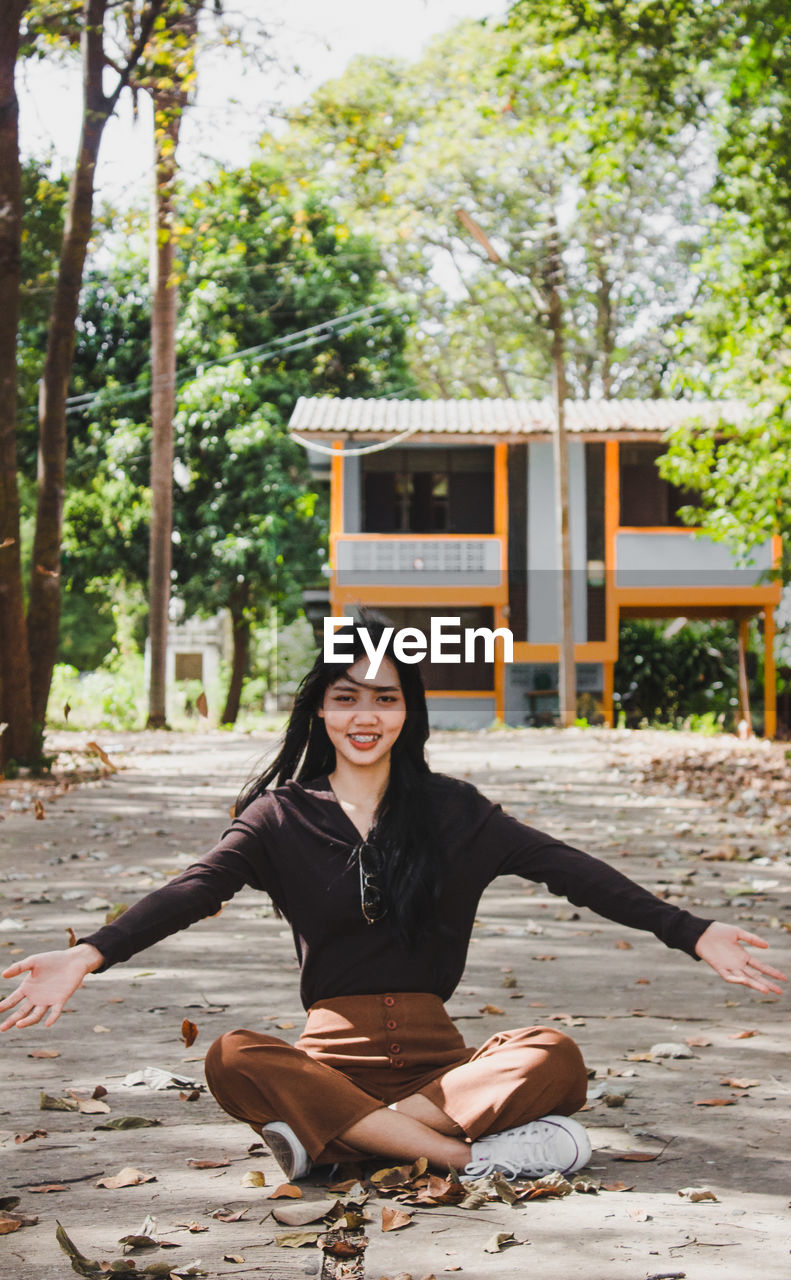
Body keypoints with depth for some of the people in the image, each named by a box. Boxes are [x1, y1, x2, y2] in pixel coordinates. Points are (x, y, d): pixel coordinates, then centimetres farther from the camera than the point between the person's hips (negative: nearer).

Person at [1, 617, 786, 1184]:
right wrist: (88, 955, -26)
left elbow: (565, 869, 2)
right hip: (332, 1049, -1)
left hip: (435, 1054, 1)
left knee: (553, 1056, -28)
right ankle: (471, 1154, -34)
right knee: (234, 1061, -34)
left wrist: (692, 933, -8)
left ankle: (328, 1135, -30)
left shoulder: (449, 809, 9)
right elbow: (196, 889, -8)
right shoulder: (283, 816, 6)